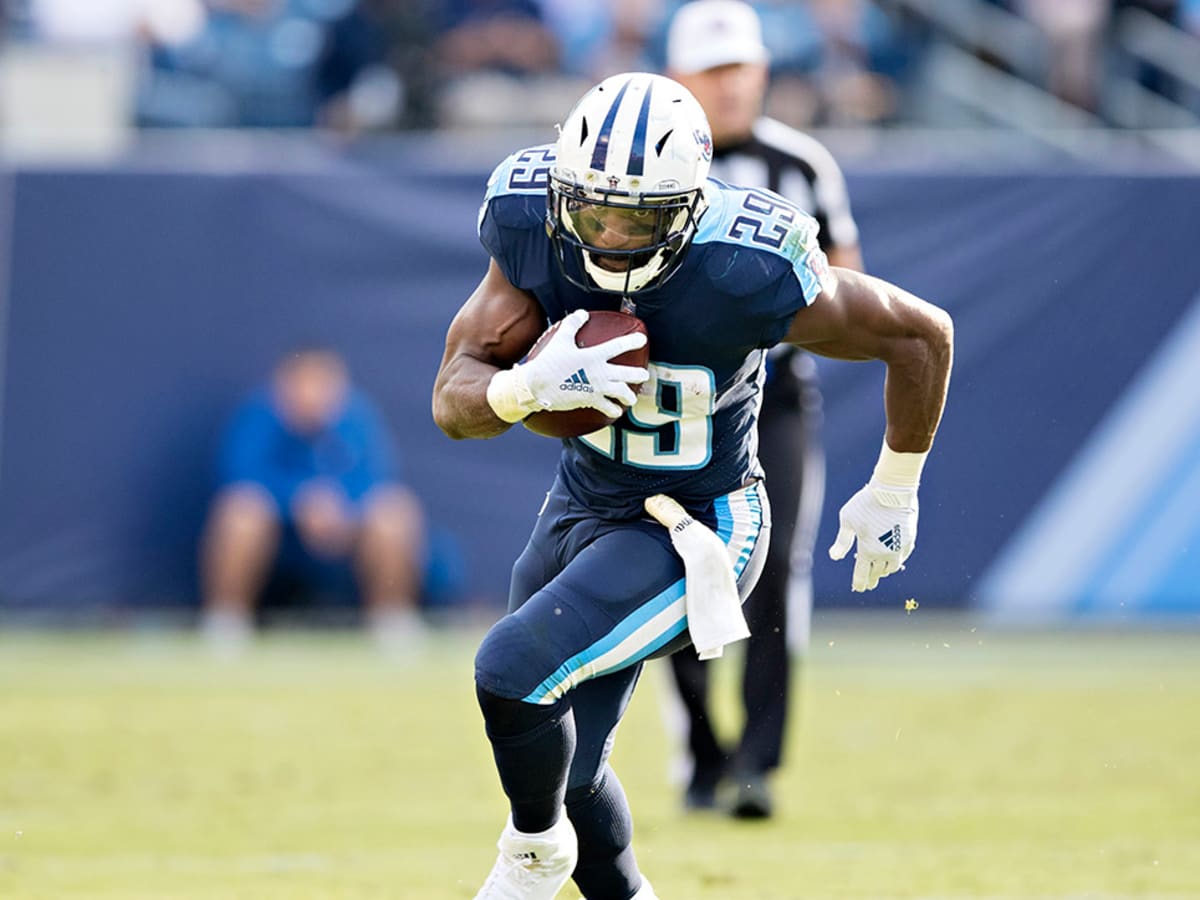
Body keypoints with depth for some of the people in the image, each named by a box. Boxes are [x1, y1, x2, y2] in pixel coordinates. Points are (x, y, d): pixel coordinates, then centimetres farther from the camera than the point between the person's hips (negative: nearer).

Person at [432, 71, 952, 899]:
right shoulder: (535, 232, -19)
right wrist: (532, 386, -39)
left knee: (514, 674, -22)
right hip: (583, 500, 6)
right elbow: (455, 401, -16)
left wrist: (894, 493, -2)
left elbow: (922, 334, -16)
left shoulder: (750, 274, -31)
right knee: (563, 765, 16)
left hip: (694, 533, -6)